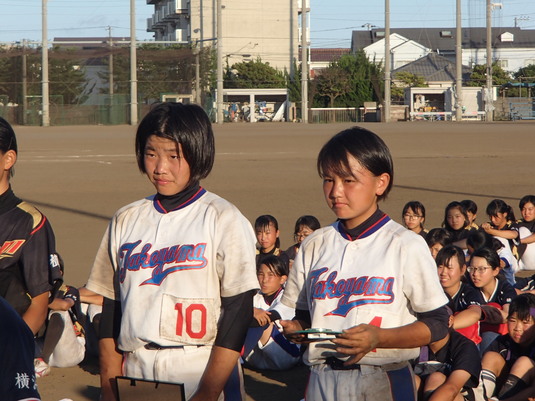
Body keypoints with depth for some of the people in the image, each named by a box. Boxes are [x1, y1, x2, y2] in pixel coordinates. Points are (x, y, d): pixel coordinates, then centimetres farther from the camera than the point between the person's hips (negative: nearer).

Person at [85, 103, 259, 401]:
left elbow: (238, 310, -9)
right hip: (136, 375, 4)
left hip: (201, 373, -4)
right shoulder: (126, 221, 10)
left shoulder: (224, 220, -4)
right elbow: (110, 310, 11)